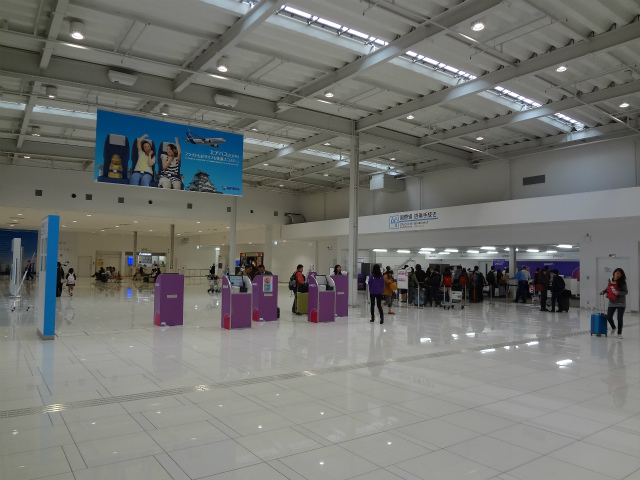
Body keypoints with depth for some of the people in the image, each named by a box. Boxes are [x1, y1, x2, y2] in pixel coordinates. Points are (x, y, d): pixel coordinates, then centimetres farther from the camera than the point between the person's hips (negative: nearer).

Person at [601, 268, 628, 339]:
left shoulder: (622, 282, -9)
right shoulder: (611, 281, 1)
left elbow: (626, 292, -8)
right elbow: (608, 288, 18)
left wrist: (618, 293, -25)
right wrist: (603, 292, 2)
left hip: (621, 303, -3)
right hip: (612, 303, 3)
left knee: (619, 318, 0)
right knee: (609, 317, 2)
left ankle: (619, 333, 16)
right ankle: (613, 327, 33)